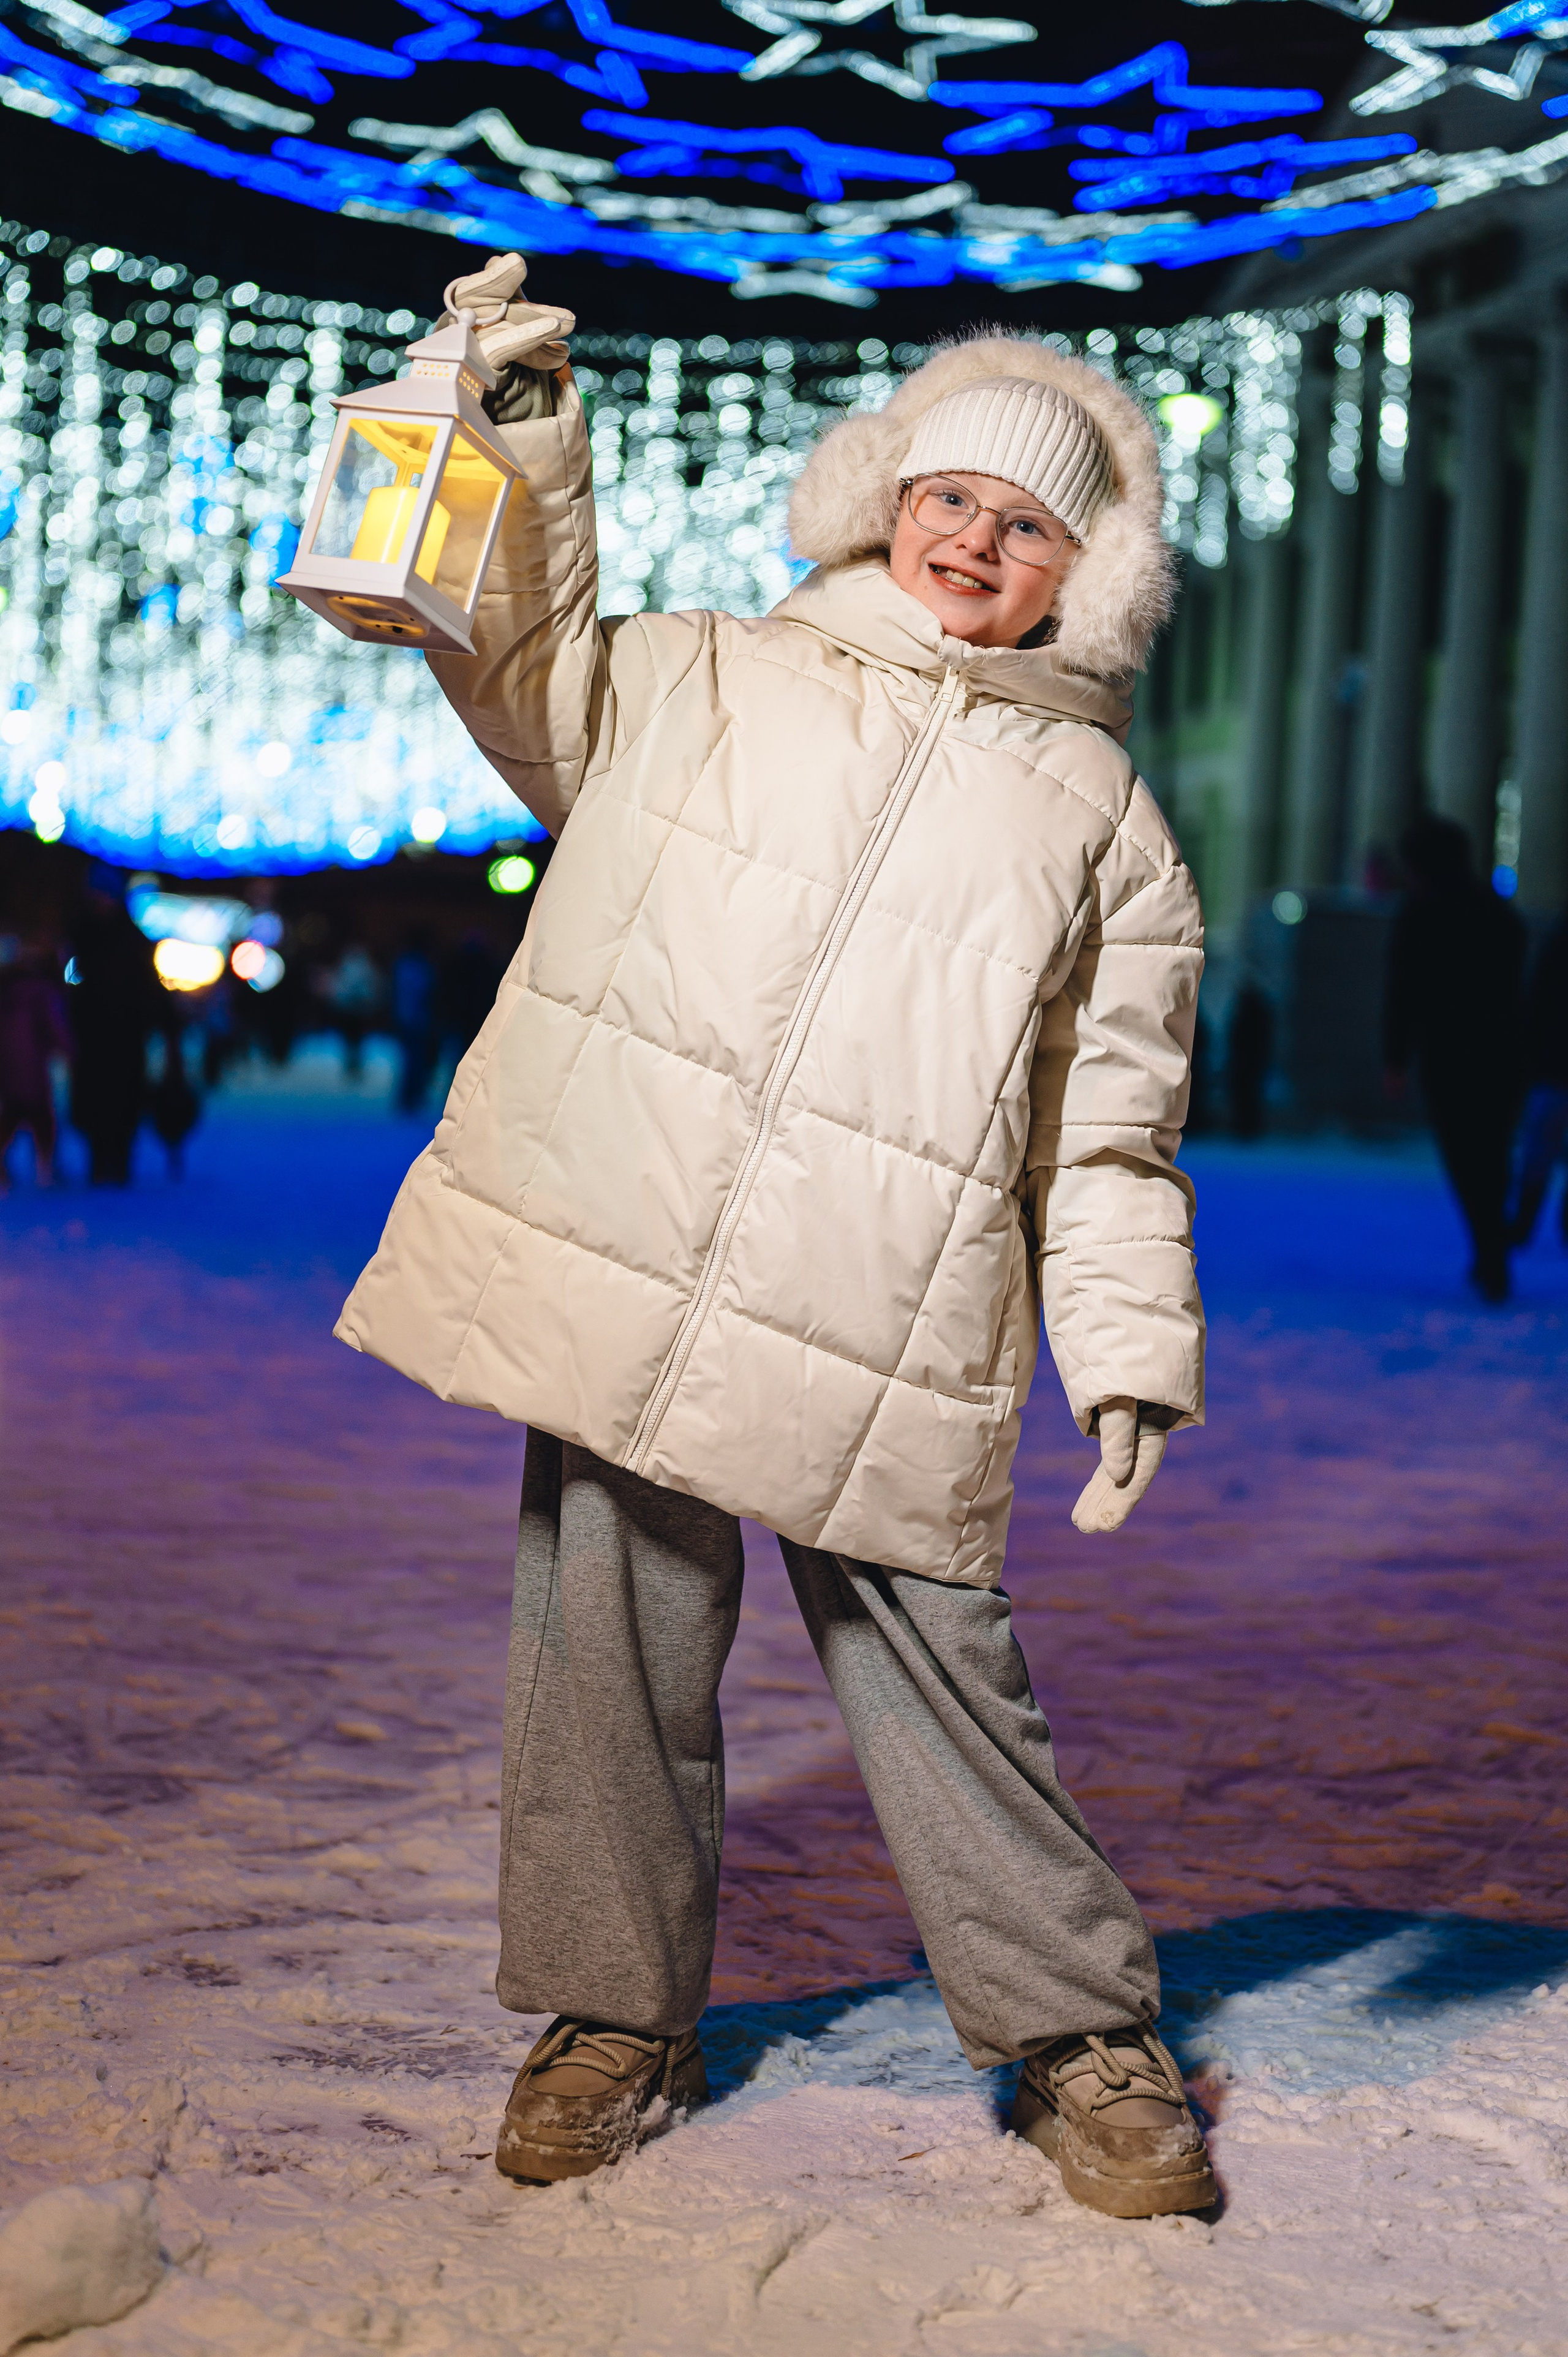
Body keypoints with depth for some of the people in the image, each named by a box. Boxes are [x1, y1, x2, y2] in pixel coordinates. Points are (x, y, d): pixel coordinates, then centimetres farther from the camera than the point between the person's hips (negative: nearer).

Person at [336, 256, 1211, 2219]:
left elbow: (1113, 1120, 13)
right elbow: (521, 653, 8)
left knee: (936, 1669, -2)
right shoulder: (702, 679, 17)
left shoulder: (1098, 810, 15)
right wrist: (525, 436, -6)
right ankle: (617, 2015, 22)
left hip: (881, 1329, -1)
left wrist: (1129, 1357, 5)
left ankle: (1080, 2032, 14)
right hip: (617, 1259, 1)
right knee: (612, 1647, 5)